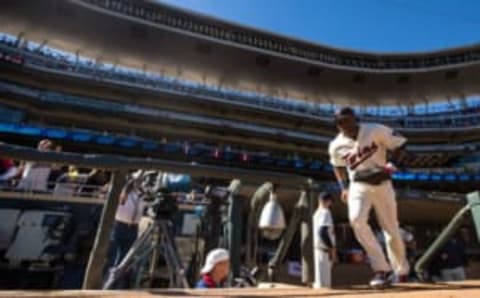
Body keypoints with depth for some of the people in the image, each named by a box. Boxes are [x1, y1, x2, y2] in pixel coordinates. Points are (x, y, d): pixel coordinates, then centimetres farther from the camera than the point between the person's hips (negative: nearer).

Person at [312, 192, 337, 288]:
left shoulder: (317, 213, 17)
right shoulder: (325, 212, -11)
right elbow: (323, 232, -22)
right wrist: (332, 248, -18)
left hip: (319, 247, 9)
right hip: (324, 247, -9)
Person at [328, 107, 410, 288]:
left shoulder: (376, 131, -12)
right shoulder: (336, 146, -4)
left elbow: (399, 146, -4)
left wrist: (391, 166, -19)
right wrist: (344, 187, 5)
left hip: (382, 184, -1)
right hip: (358, 186, 1)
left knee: (391, 229, 8)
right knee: (356, 219, -25)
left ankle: (401, 270, 35)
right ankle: (382, 269, -13)